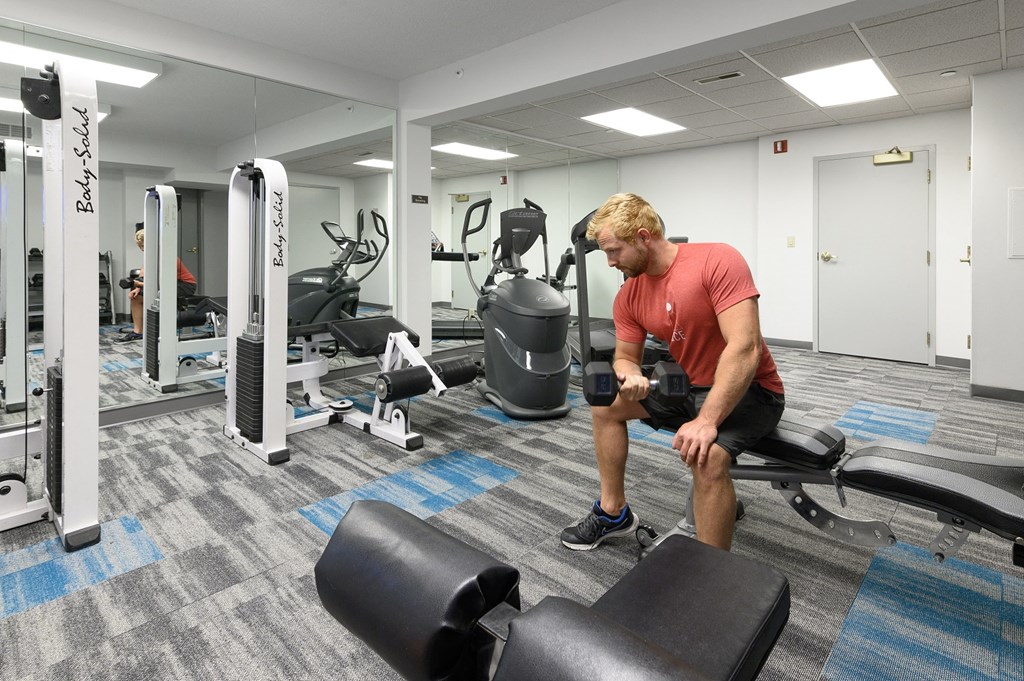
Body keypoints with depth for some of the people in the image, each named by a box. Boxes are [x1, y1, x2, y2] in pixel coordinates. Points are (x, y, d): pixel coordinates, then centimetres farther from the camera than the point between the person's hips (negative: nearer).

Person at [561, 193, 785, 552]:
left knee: (707, 457, -34)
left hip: (747, 389, -7)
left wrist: (706, 420, -36)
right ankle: (613, 512, 16)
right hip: (685, 387, 7)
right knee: (606, 401, 6)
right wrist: (628, 377, -23)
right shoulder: (629, 296, -4)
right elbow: (626, 357, 3)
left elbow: (745, 347, -30)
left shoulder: (718, 261, -23)